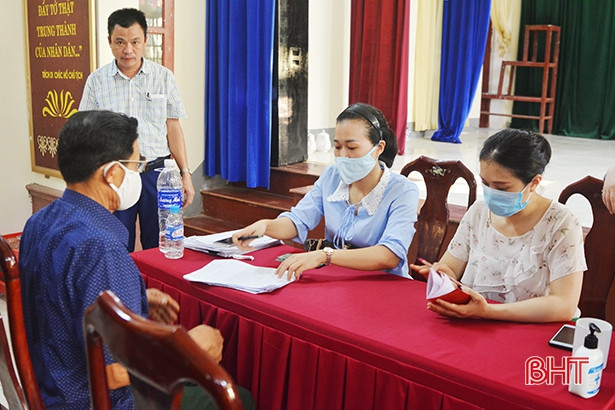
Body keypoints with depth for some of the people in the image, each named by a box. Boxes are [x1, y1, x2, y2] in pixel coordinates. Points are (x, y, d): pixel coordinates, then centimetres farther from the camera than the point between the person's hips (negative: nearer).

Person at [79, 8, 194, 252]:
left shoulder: (164, 77, 4)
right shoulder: (96, 81, 3)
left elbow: (173, 128, 6)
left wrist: (185, 174, 2)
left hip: (156, 173, 0)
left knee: (160, 248, 7)